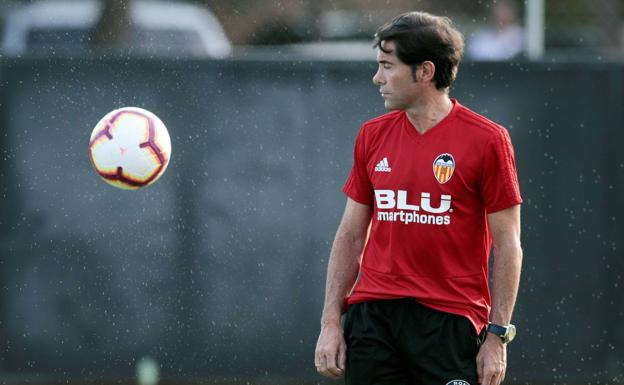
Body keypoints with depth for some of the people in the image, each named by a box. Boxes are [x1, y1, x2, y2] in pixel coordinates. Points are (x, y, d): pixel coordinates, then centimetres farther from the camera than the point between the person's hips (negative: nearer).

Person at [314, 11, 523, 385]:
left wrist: (498, 336, -7)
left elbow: (508, 245, -3)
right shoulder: (373, 136, 10)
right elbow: (351, 235, 14)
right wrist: (331, 322, 6)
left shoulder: (487, 139, -4)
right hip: (372, 318, 4)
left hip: (450, 322, -4)